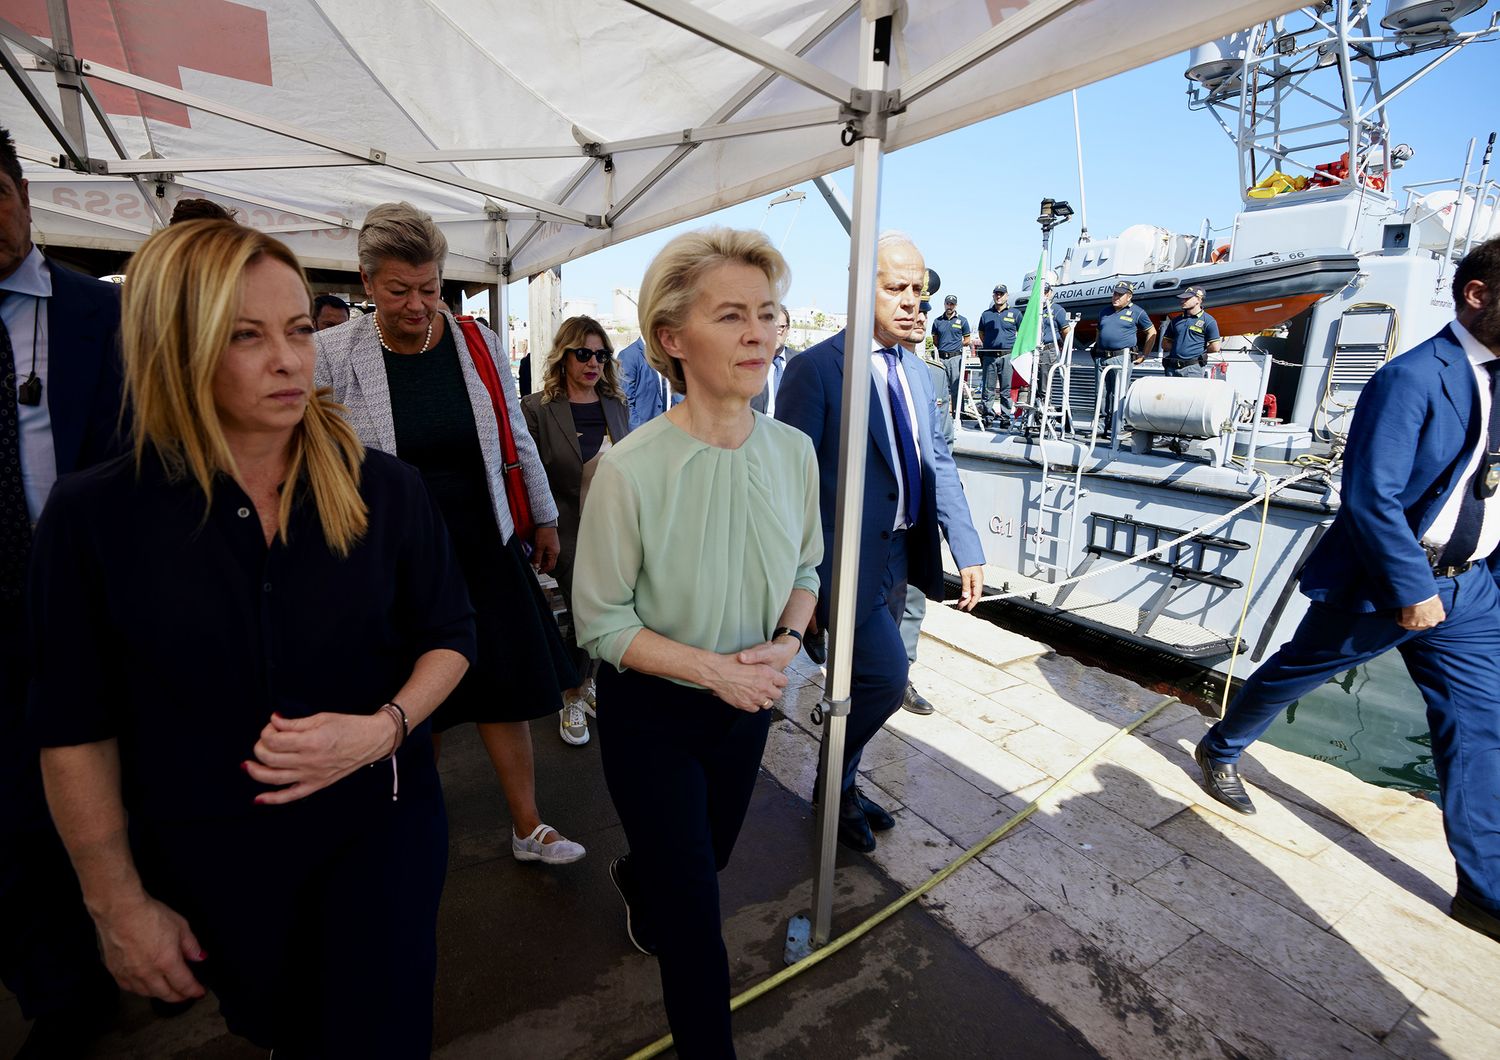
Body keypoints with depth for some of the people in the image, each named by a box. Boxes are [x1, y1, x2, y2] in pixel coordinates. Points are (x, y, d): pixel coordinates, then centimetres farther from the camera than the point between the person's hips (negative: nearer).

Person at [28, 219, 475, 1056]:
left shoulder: (386, 489, -11)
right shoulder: (93, 515, -12)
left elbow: (450, 636, -3)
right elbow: (76, 727, -5)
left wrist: (384, 728, -21)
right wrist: (118, 904, -1)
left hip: (379, 827, 0)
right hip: (205, 859, 1)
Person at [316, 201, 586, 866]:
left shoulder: (479, 345, 1)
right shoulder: (331, 356, -5)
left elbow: (517, 442, 9)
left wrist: (546, 519, 14)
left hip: (484, 550, 1)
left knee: (505, 691, 8)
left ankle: (528, 827, 24)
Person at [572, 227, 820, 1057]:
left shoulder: (793, 451, -11)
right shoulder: (630, 469, -25)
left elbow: (806, 568, 3)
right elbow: (602, 622, -16)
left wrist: (785, 643, -14)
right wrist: (712, 668, -23)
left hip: (747, 700, 5)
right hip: (652, 711, -5)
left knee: (711, 852, 29)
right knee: (694, 908, 9)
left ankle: (638, 883, 65)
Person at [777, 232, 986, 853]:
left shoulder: (915, 372, 12)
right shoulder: (816, 369, -11)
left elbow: (938, 465, 12)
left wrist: (968, 550, 4)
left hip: (898, 558, 7)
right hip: (846, 562, -7)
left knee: (863, 684, 18)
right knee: (886, 678, -8)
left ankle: (841, 787, 40)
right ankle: (835, 787, 21)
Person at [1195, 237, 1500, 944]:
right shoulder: (1412, 379, -17)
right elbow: (1370, 496, -22)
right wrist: (1413, 590, -20)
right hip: (1384, 581, -7)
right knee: (1292, 675, 11)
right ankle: (1220, 752, 36)